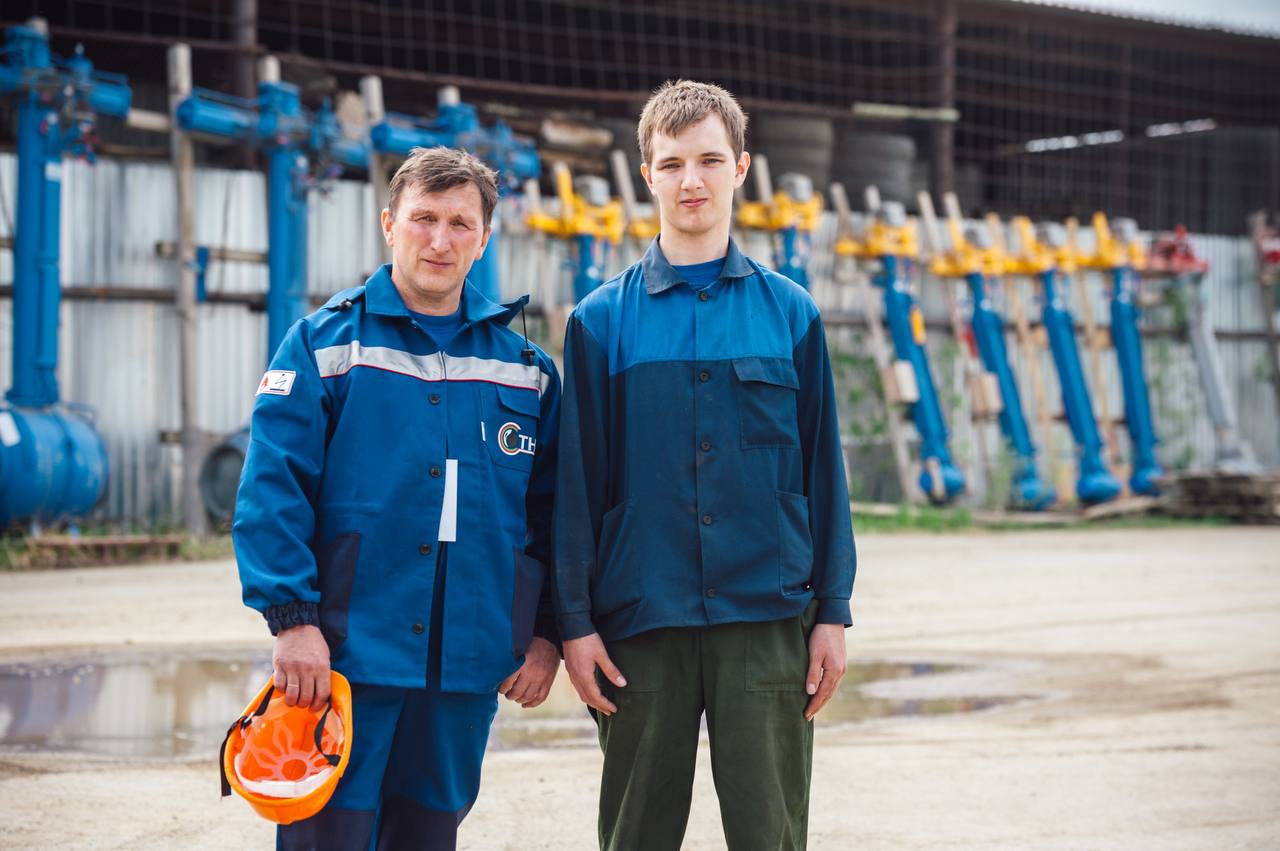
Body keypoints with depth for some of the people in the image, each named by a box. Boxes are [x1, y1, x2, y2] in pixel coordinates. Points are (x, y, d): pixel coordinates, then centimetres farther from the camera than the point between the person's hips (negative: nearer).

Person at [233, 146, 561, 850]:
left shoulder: (524, 368, 11)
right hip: (345, 654, -3)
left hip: (470, 662, 4)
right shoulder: (327, 343, 0)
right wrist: (292, 618, -15)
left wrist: (547, 633, 8)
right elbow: (272, 490, -7)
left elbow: (549, 512, 15)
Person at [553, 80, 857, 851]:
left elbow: (823, 472, 6)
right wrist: (575, 621, -1)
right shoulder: (602, 321, 4)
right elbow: (578, 482, 3)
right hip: (639, 626, 0)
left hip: (767, 619, 0)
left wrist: (833, 612, 2)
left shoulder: (790, 314, 6)